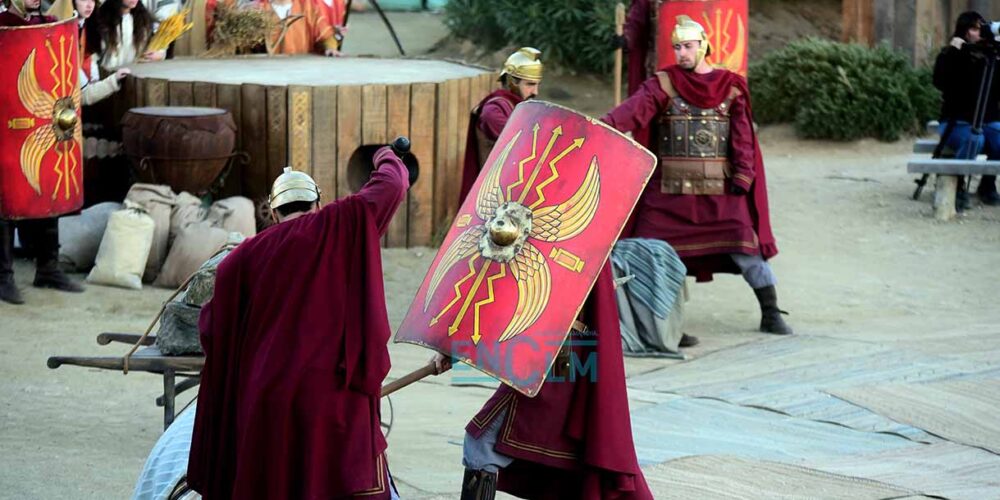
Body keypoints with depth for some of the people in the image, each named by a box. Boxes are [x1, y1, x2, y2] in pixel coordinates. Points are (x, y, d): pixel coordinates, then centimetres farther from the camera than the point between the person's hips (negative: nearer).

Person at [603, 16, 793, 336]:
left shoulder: (730, 87, 4)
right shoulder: (663, 84, 1)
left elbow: (743, 135, 2)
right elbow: (635, 109, -16)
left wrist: (742, 176, -9)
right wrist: (605, 125, -34)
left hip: (720, 189, 0)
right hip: (669, 188, 0)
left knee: (745, 246, -4)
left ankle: (771, 314, 8)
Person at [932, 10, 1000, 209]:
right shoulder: (951, 56, -1)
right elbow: (939, 82, -18)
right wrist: (951, 52, -23)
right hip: (957, 121, -4)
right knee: (974, 140, -37)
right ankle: (957, 187, -18)